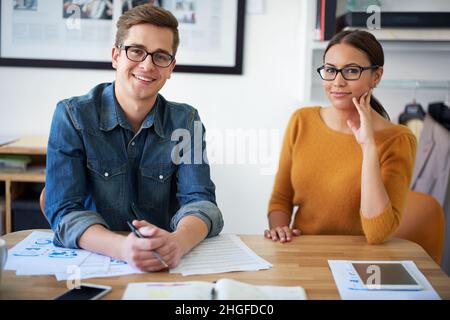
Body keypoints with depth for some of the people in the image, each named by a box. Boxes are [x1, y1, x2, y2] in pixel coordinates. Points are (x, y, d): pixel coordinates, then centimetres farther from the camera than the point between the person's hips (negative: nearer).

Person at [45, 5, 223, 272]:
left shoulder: (186, 121, 1)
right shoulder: (72, 116, -6)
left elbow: (199, 200, -8)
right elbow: (65, 212, -13)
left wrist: (177, 243, -31)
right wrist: (123, 248, -33)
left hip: (167, 267, 1)